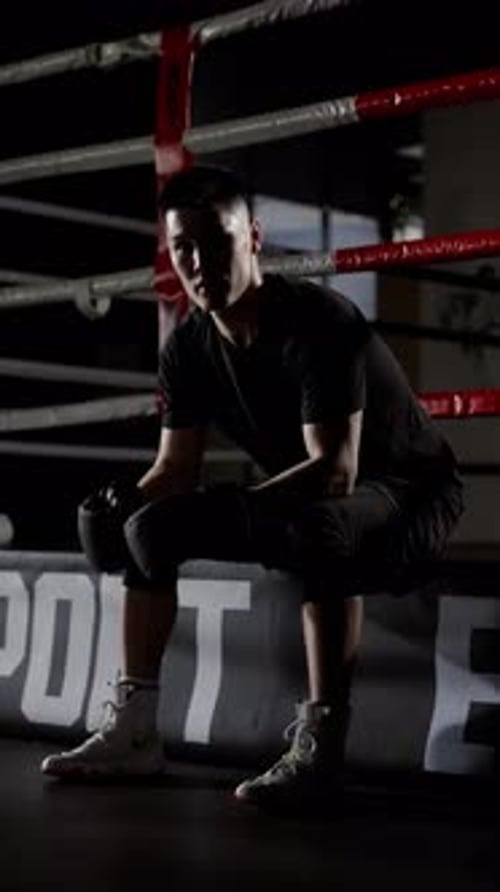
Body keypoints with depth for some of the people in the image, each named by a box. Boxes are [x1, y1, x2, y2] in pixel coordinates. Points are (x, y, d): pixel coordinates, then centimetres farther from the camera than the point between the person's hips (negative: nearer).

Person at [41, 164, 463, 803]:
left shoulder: (318, 324, -27)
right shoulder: (187, 348, -5)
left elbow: (336, 471, -34)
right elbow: (175, 470, 1)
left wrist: (231, 511, -43)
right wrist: (125, 503, -21)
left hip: (408, 493, -8)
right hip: (300, 499, 8)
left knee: (318, 531, -42)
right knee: (150, 526, -1)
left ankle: (319, 745, -34)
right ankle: (133, 729, 0)